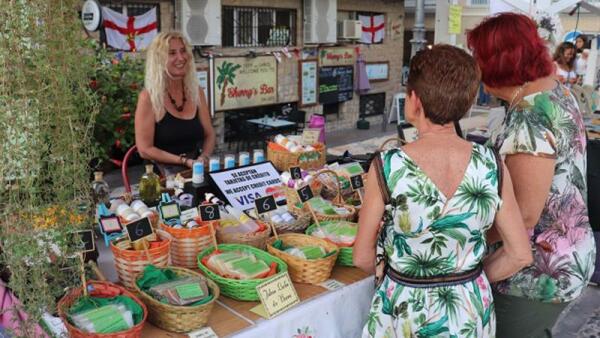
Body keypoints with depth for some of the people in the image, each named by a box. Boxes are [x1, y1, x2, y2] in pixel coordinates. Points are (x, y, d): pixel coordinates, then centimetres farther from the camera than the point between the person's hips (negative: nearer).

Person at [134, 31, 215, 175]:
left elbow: (209, 134, 12)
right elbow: (145, 149, -10)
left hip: (196, 168, 5)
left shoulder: (196, 91, 7)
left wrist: (204, 157, -8)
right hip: (164, 173, -5)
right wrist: (184, 161, -16)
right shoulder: (149, 97, -9)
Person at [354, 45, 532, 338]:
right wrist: (466, 280, 8)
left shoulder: (386, 168, -22)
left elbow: (362, 258, -11)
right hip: (472, 314, 3)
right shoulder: (492, 166, -14)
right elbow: (520, 255, -5)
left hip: (405, 312, -2)